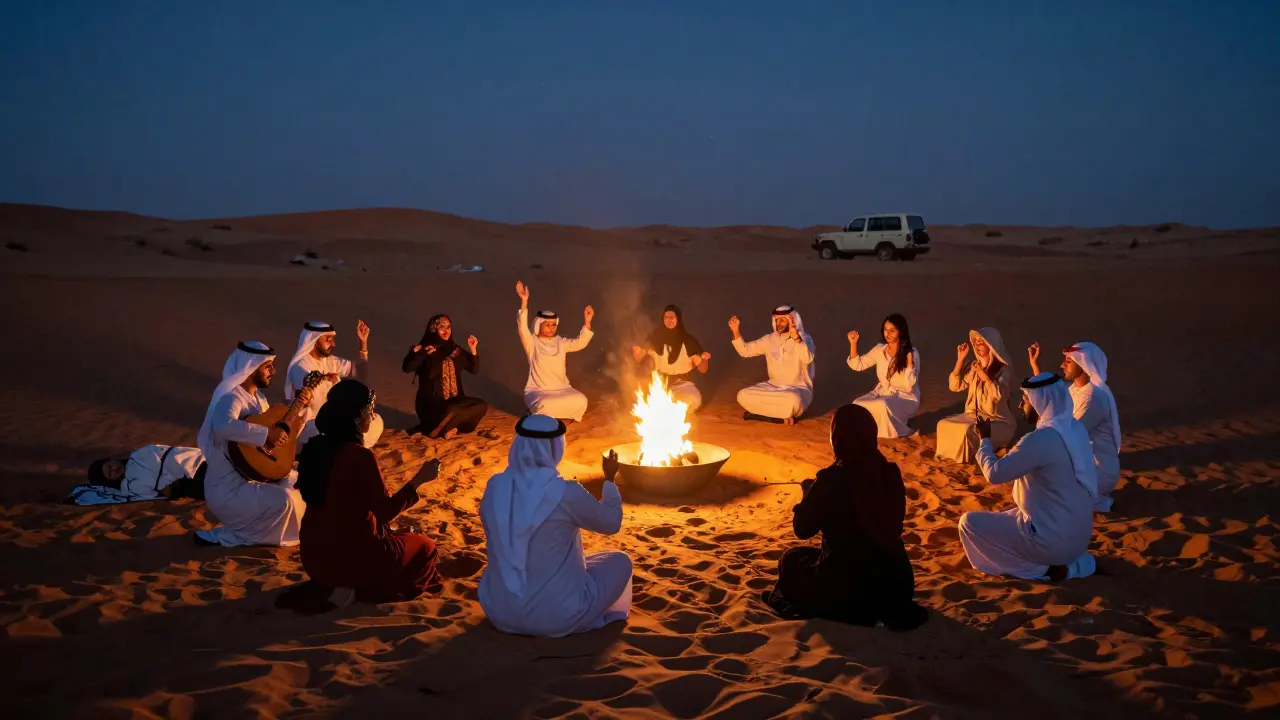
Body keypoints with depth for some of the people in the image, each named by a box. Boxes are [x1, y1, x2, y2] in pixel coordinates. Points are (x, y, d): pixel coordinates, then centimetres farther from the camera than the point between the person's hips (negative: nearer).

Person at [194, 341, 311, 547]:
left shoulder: (257, 396, 9)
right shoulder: (232, 398, -21)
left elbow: (286, 434, 20)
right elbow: (223, 427, -45)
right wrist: (266, 434, -36)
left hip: (251, 476, 10)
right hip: (228, 489, -10)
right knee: (284, 500, -28)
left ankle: (248, 526, 16)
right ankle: (220, 536, -11)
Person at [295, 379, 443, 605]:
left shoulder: (314, 448, -2)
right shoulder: (360, 456, -24)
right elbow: (385, 511, -16)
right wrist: (419, 479, -8)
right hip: (351, 557, -8)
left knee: (396, 537, 34)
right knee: (424, 547, 17)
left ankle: (343, 584, 15)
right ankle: (360, 590, 5)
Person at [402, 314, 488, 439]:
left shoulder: (455, 350, 9)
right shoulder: (423, 349, -5)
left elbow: (474, 369, 10)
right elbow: (406, 368, -20)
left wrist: (473, 349, -3)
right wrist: (424, 352, -26)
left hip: (454, 401, 7)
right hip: (431, 404, -7)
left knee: (482, 405, -16)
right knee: (450, 411, -38)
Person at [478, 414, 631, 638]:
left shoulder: (495, 486, -7)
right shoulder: (566, 493, -20)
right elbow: (612, 523, -1)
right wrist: (609, 479, 16)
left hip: (499, 612, 5)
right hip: (555, 615, -5)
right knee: (620, 562, 17)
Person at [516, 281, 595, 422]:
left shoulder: (560, 342, 9)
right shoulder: (532, 342, -4)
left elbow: (580, 343, 0)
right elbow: (522, 327, -21)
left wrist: (587, 322, -14)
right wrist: (524, 301, -33)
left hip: (561, 390, 4)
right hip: (538, 391, -4)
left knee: (580, 401, -23)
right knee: (546, 405, -36)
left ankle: (551, 414, 3)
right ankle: (539, 416, 2)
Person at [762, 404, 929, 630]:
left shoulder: (831, 480, -19)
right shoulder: (890, 473, -5)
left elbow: (802, 529, -6)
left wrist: (809, 492, 10)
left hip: (846, 590, -4)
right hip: (896, 586, 4)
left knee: (792, 559, 22)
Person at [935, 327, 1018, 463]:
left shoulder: (1004, 369, -12)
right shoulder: (974, 366, 7)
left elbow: (999, 394, -29)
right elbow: (954, 386, 3)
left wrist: (982, 373, -25)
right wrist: (960, 359, -3)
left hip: (999, 421, -7)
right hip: (974, 415, 7)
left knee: (969, 431, -33)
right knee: (943, 424, -16)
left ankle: (970, 456, -7)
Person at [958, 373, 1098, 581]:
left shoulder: (1041, 439, -25)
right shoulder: (1075, 428, 1)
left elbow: (994, 474, -18)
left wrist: (985, 439, -2)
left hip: (1054, 540, -8)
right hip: (1079, 535, 8)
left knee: (969, 522, 1)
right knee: (1006, 516, 30)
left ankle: (1041, 568, -1)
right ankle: (1066, 563, 13)